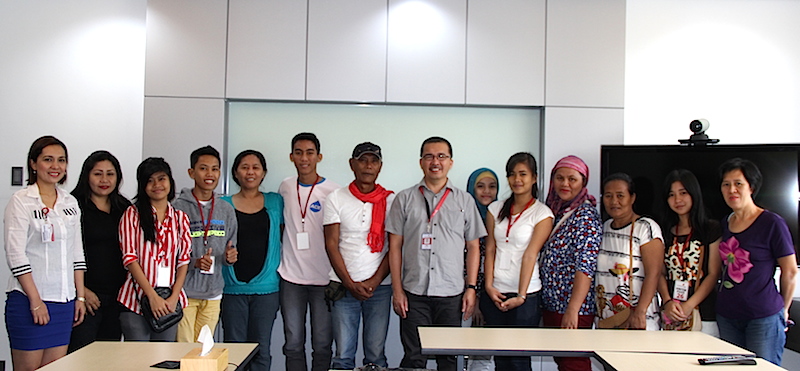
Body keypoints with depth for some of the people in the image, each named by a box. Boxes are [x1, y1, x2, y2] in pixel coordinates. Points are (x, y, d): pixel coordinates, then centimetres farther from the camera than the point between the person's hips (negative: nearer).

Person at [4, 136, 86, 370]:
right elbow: (15, 254, -10)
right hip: (29, 301, -5)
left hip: (64, 301, 5)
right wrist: (35, 301, -14)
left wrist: (80, 296, 9)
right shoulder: (21, 201, -5)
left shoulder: (71, 203, 12)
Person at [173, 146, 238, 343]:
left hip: (213, 294, 4)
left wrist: (230, 257, -6)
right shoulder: (178, 207, -6)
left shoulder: (226, 210, 10)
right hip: (184, 291, -4)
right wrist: (194, 262, -21)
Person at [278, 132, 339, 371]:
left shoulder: (333, 192, -4)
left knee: (322, 345, 4)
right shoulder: (285, 188, 8)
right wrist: (276, 261, 12)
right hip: (291, 277, 3)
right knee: (293, 345, 7)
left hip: (324, 279, -3)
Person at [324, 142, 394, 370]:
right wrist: (350, 283, -7)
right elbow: (331, 244, 0)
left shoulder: (390, 201, 4)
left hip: (379, 286, 0)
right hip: (343, 285, 0)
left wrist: (374, 282, -8)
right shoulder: (336, 199, 4)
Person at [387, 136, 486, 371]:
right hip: (414, 292, -1)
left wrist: (471, 288, 1)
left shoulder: (465, 201, 8)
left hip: (452, 294, 1)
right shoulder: (405, 199, 6)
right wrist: (397, 289, -1)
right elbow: (395, 246, 4)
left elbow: (473, 248, 9)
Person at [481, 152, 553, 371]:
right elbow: (490, 250, 6)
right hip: (495, 294, 4)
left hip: (525, 295, -4)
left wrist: (521, 296, -15)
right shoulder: (496, 209, 9)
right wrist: (489, 286, -4)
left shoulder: (542, 214, -3)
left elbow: (530, 255, -11)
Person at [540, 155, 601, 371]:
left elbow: (586, 266, -20)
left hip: (573, 307, -7)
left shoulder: (586, 215, -12)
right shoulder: (554, 210, 10)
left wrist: (572, 309, -27)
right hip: (551, 304, 7)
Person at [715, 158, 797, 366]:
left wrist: (782, 309, 7)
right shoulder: (724, 225, 9)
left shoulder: (772, 223, -8)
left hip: (763, 318, -5)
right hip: (726, 316, 6)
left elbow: (790, 271, -2)